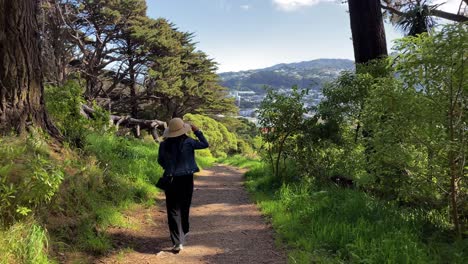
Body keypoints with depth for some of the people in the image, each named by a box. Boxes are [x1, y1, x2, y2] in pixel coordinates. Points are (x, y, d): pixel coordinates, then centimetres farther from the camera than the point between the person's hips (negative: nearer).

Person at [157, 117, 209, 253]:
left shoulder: (164, 145, -5)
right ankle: (183, 232, 39)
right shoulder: (188, 142, -10)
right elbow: (205, 144, 0)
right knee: (184, 207, 20)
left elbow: (160, 161, 7)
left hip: (171, 179, 0)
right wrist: (197, 131, 6)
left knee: (173, 210, 3)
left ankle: (178, 242, -5)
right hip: (186, 179, 0)